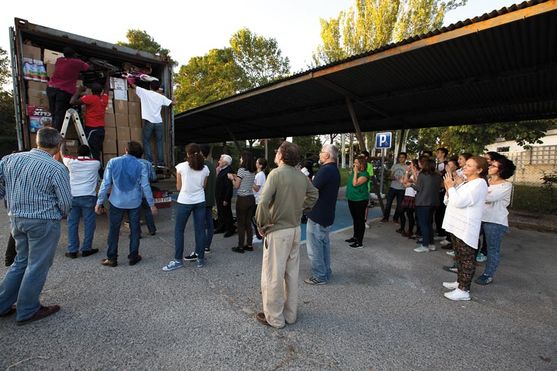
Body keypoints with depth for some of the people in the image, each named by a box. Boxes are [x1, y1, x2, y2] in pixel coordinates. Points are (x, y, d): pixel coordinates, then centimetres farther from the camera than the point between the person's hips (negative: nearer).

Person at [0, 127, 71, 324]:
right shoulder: (57, 169, -17)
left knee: (21, 261, 23)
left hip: (16, 218, 6)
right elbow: (65, 202, -13)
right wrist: (60, 215, 8)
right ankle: (27, 311, 22)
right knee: (37, 265, 8)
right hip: (43, 222, -6)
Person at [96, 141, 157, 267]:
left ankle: (112, 258, 19)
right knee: (134, 230, 11)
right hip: (134, 203, 0)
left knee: (113, 230, 12)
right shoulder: (140, 166, -4)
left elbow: (105, 183, -6)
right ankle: (133, 257, 19)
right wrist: (152, 204, 3)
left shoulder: (113, 162, -4)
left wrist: (99, 202, 1)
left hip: (117, 202, 0)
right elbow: (145, 187, -4)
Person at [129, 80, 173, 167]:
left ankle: (149, 161, -3)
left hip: (148, 121, -2)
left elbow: (134, 86, 13)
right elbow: (172, 103, 12)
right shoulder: (161, 97, 7)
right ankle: (160, 161, 5)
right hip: (158, 122, 2)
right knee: (159, 142, 7)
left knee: (146, 141, 6)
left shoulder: (144, 92, 3)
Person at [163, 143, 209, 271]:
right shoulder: (205, 168, 0)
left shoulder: (181, 166, -7)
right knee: (200, 230, 8)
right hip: (200, 202, 3)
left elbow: (178, 187, 1)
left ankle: (178, 260, 15)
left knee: (179, 230, 10)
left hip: (184, 202, -2)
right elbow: (203, 186, 8)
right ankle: (200, 259, 16)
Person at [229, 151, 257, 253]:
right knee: (248, 223, 14)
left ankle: (240, 247, 9)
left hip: (242, 199, -7)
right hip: (251, 198, 7)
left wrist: (232, 178, 8)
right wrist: (237, 177, 19)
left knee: (241, 224, 2)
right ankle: (249, 245, 20)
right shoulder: (253, 172, 8)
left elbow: (236, 186, -8)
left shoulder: (242, 170, -12)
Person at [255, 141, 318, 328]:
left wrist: (262, 224, -13)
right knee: (292, 273, 19)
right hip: (296, 229, 7)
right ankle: (290, 313, 34)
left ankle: (274, 318, 23)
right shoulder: (301, 176, 2)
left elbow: (263, 202, -27)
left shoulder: (276, 173, -17)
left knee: (273, 275, 8)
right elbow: (314, 194, 17)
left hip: (278, 230, -7)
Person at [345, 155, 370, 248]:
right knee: (355, 219, 19)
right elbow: (350, 182, 18)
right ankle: (355, 237, 33)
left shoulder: (364, 174, -14)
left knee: (360, 220, -1)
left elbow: (355, 183, -25)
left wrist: (355, 172, -20)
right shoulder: (353, 171, 9)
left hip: (360, 200, -8)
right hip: (351, 199, 8)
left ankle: (360, 242, 6)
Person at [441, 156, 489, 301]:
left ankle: (464, 290, 5)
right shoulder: (466, 183, 16)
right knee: (459, 257, 18)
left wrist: (451, 187, -10)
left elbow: (459, 202, -24)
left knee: (466, 259, -2)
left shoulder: (479, 184, -14)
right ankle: (460, 281, 31)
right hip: (457, 225, 10)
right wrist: (449, 188, 0)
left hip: (466, 228, -10)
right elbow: (449, 201, 17)